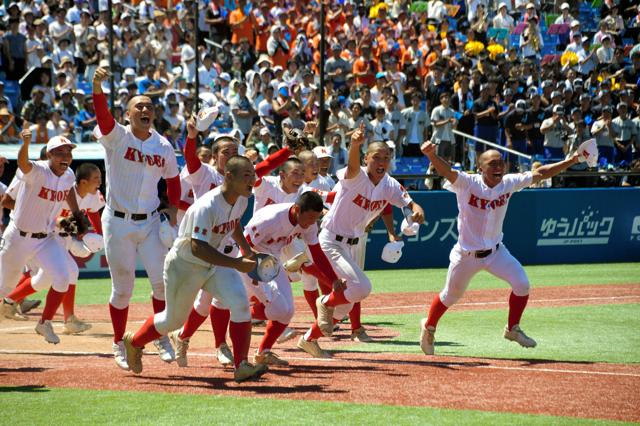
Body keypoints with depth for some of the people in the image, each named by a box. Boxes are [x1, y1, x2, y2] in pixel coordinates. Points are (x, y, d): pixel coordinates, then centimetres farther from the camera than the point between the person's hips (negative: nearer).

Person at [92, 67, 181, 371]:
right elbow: (102, 113, -27)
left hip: (151, 221, 3)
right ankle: (119, 344, 20)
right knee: (122, 288, 4)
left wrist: (173, 209, 6)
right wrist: (97, 86, -45)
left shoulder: (163, 147, 3)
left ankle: (161, 338, 17)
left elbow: (173, 179, 18)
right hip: (118, 221, -3)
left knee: (162, 281, -2)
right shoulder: (116, 137, -8)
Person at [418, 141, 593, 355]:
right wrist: (431, 155, -59)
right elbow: (446, 171, -37)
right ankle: (429, 326, 40)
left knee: (522, 284, -12)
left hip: (495, 251, 4)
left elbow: (539, 174, -1)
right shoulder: (467, 183, -20)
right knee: (450, 297, 11)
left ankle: (513, 329, 11)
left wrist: (572, 160, -6)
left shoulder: (509, 183, -7)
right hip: (467, 255, -3)